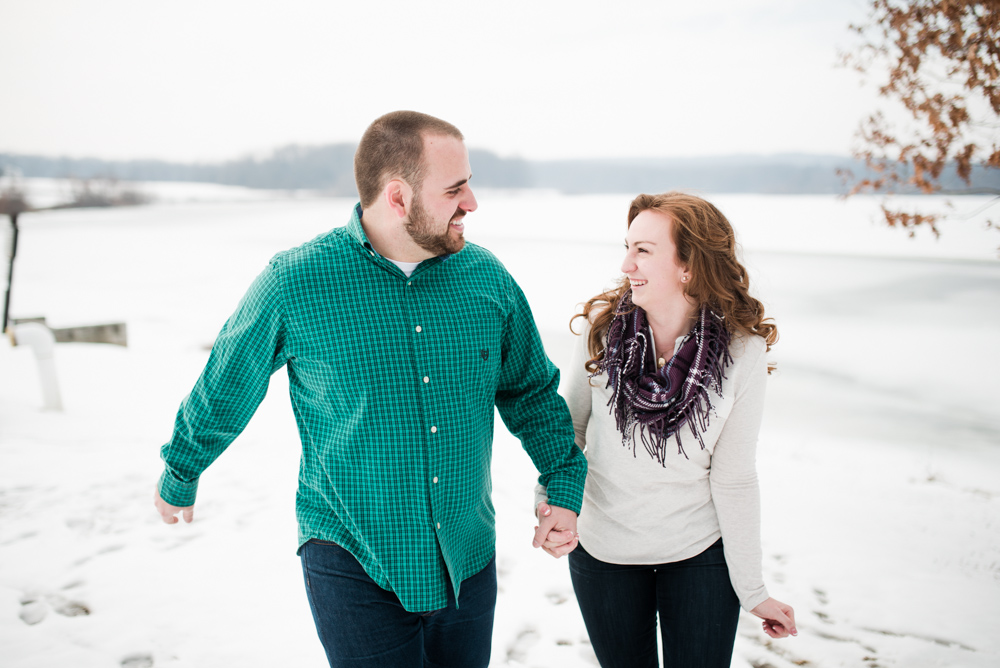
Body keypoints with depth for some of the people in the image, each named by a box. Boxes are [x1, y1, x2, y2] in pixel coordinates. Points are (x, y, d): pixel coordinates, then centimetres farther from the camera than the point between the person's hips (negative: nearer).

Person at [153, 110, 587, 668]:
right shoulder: (294, 283, -13)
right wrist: (178, 480, 15)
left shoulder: (487, 277, -3)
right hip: (354, 565, -4)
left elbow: (532, 392, 10)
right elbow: (223, 392, 2)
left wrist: (566, 484, 2)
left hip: (469, 560, 4)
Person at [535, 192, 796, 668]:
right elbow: (569, 430, -1)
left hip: (701, 555, -1)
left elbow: (734, 478, -9)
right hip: (602, 553, 2)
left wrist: (753, 591, -4)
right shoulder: (602, 327, -14)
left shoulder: (742, 351, -17)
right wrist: (551, 500, -19)